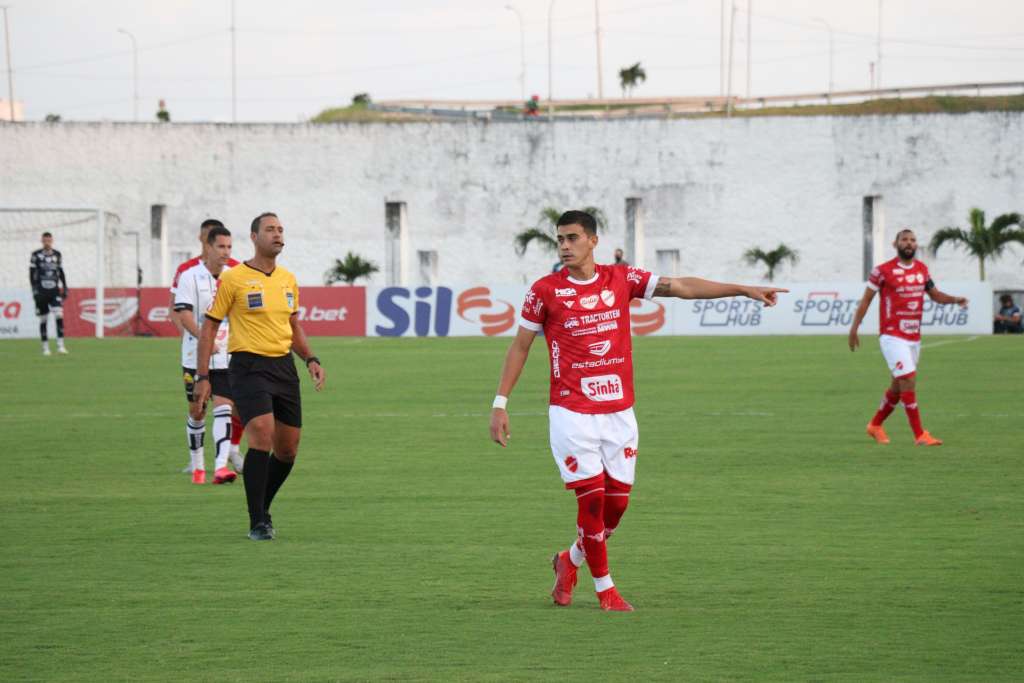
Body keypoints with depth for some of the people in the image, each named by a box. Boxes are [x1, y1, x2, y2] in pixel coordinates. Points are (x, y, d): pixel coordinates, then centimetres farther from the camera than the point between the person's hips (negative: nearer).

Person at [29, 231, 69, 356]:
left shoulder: (57, 255, 9)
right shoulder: (36, 255, -1)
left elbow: (61, 273, 17)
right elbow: (32, 274, -2)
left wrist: (65, 288, 12)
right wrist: (34, 290, -10)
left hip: (55, 292, 2)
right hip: (41, 292, -2)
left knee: (59, 315, -15)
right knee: (43, 319, 3)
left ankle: (60, 345, -14)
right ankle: (45, 347, 12)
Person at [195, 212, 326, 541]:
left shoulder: (288, 280, 12)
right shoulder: (233, 279, -5)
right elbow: (209, 326, -1)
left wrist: (311, 360, 9)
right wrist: (202, 377, -7)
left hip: (284, 366, 6)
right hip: (249, 367, -6)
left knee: (287, 450, 7)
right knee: (262, 436, -22)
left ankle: (262, 510, 29)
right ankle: (257, 523, -14)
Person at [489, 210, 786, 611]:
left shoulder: (621, 279, 3)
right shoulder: (545, 291, -3)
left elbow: (681, 287, 1)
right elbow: (519, 347, 3)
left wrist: (744, 290, -5)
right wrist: (500, 403, -1)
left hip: (619, 412, 3)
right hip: (572, 414, -3)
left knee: (617, 501, 4)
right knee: (592, 498, -7)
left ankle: (570, 561, 30)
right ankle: (604, 588, 8)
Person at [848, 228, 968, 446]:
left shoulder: (922, 269, 9)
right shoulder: (883, 271, -8)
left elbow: (934, 294, 20)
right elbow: (866, 299, -1)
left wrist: (954, 300, 0)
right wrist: (854, 328, -4)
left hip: (914, 337, 7)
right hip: (892, 336, -7)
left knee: (898, 386, 14)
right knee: (909, 381, -16)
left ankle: (875, 426, 33)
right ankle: (919, 435, -13)